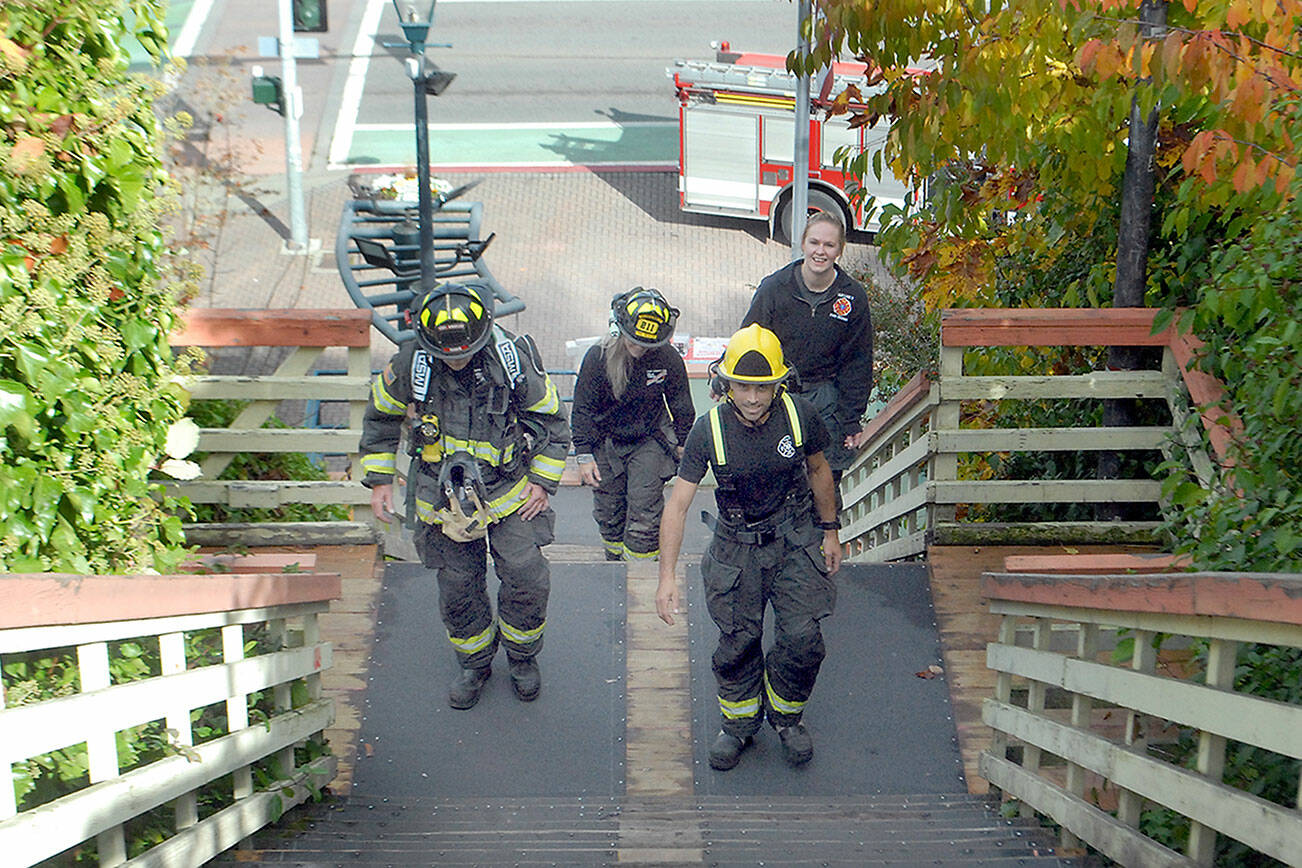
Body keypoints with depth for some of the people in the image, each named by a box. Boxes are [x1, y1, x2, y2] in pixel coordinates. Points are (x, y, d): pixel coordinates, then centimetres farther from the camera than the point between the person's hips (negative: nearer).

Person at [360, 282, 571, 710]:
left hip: (509, 491, -1)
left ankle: (522, 657, 23)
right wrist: (379, 480, 6)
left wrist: (542, 481, -3)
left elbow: (552, 421, -2)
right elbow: (380, 418, 6)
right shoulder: (409, 365, -14)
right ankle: (474, 664, 34)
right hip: (443, 495, 1)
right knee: (458, 589, 8)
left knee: (528, 579, -6)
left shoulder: (513, 358, -16)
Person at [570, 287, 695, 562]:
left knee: (644, 512, -6)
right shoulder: (597, 358, -17)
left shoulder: (669, 358, -16)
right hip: (606, 443, 1)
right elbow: (582, 409, -9)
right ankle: (615, 561, 35)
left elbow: (681, 405, 1)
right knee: (608, 510, 12)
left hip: (649, 441, -1)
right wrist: (584, 455, -10)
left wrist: (683, 444, 9)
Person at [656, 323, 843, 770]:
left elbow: (818, 470, 7)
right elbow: (677, 503, -15)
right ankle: (739, 723, 29)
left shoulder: (799, 415, -13)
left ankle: (786, 715, 23)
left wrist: (830, 531, 13)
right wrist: (667, 576, -21)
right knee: (738, 642, 2)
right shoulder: (710, 429, -17)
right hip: (737, 545, 0)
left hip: (795, 538, 1)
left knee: (803, 640, -7)